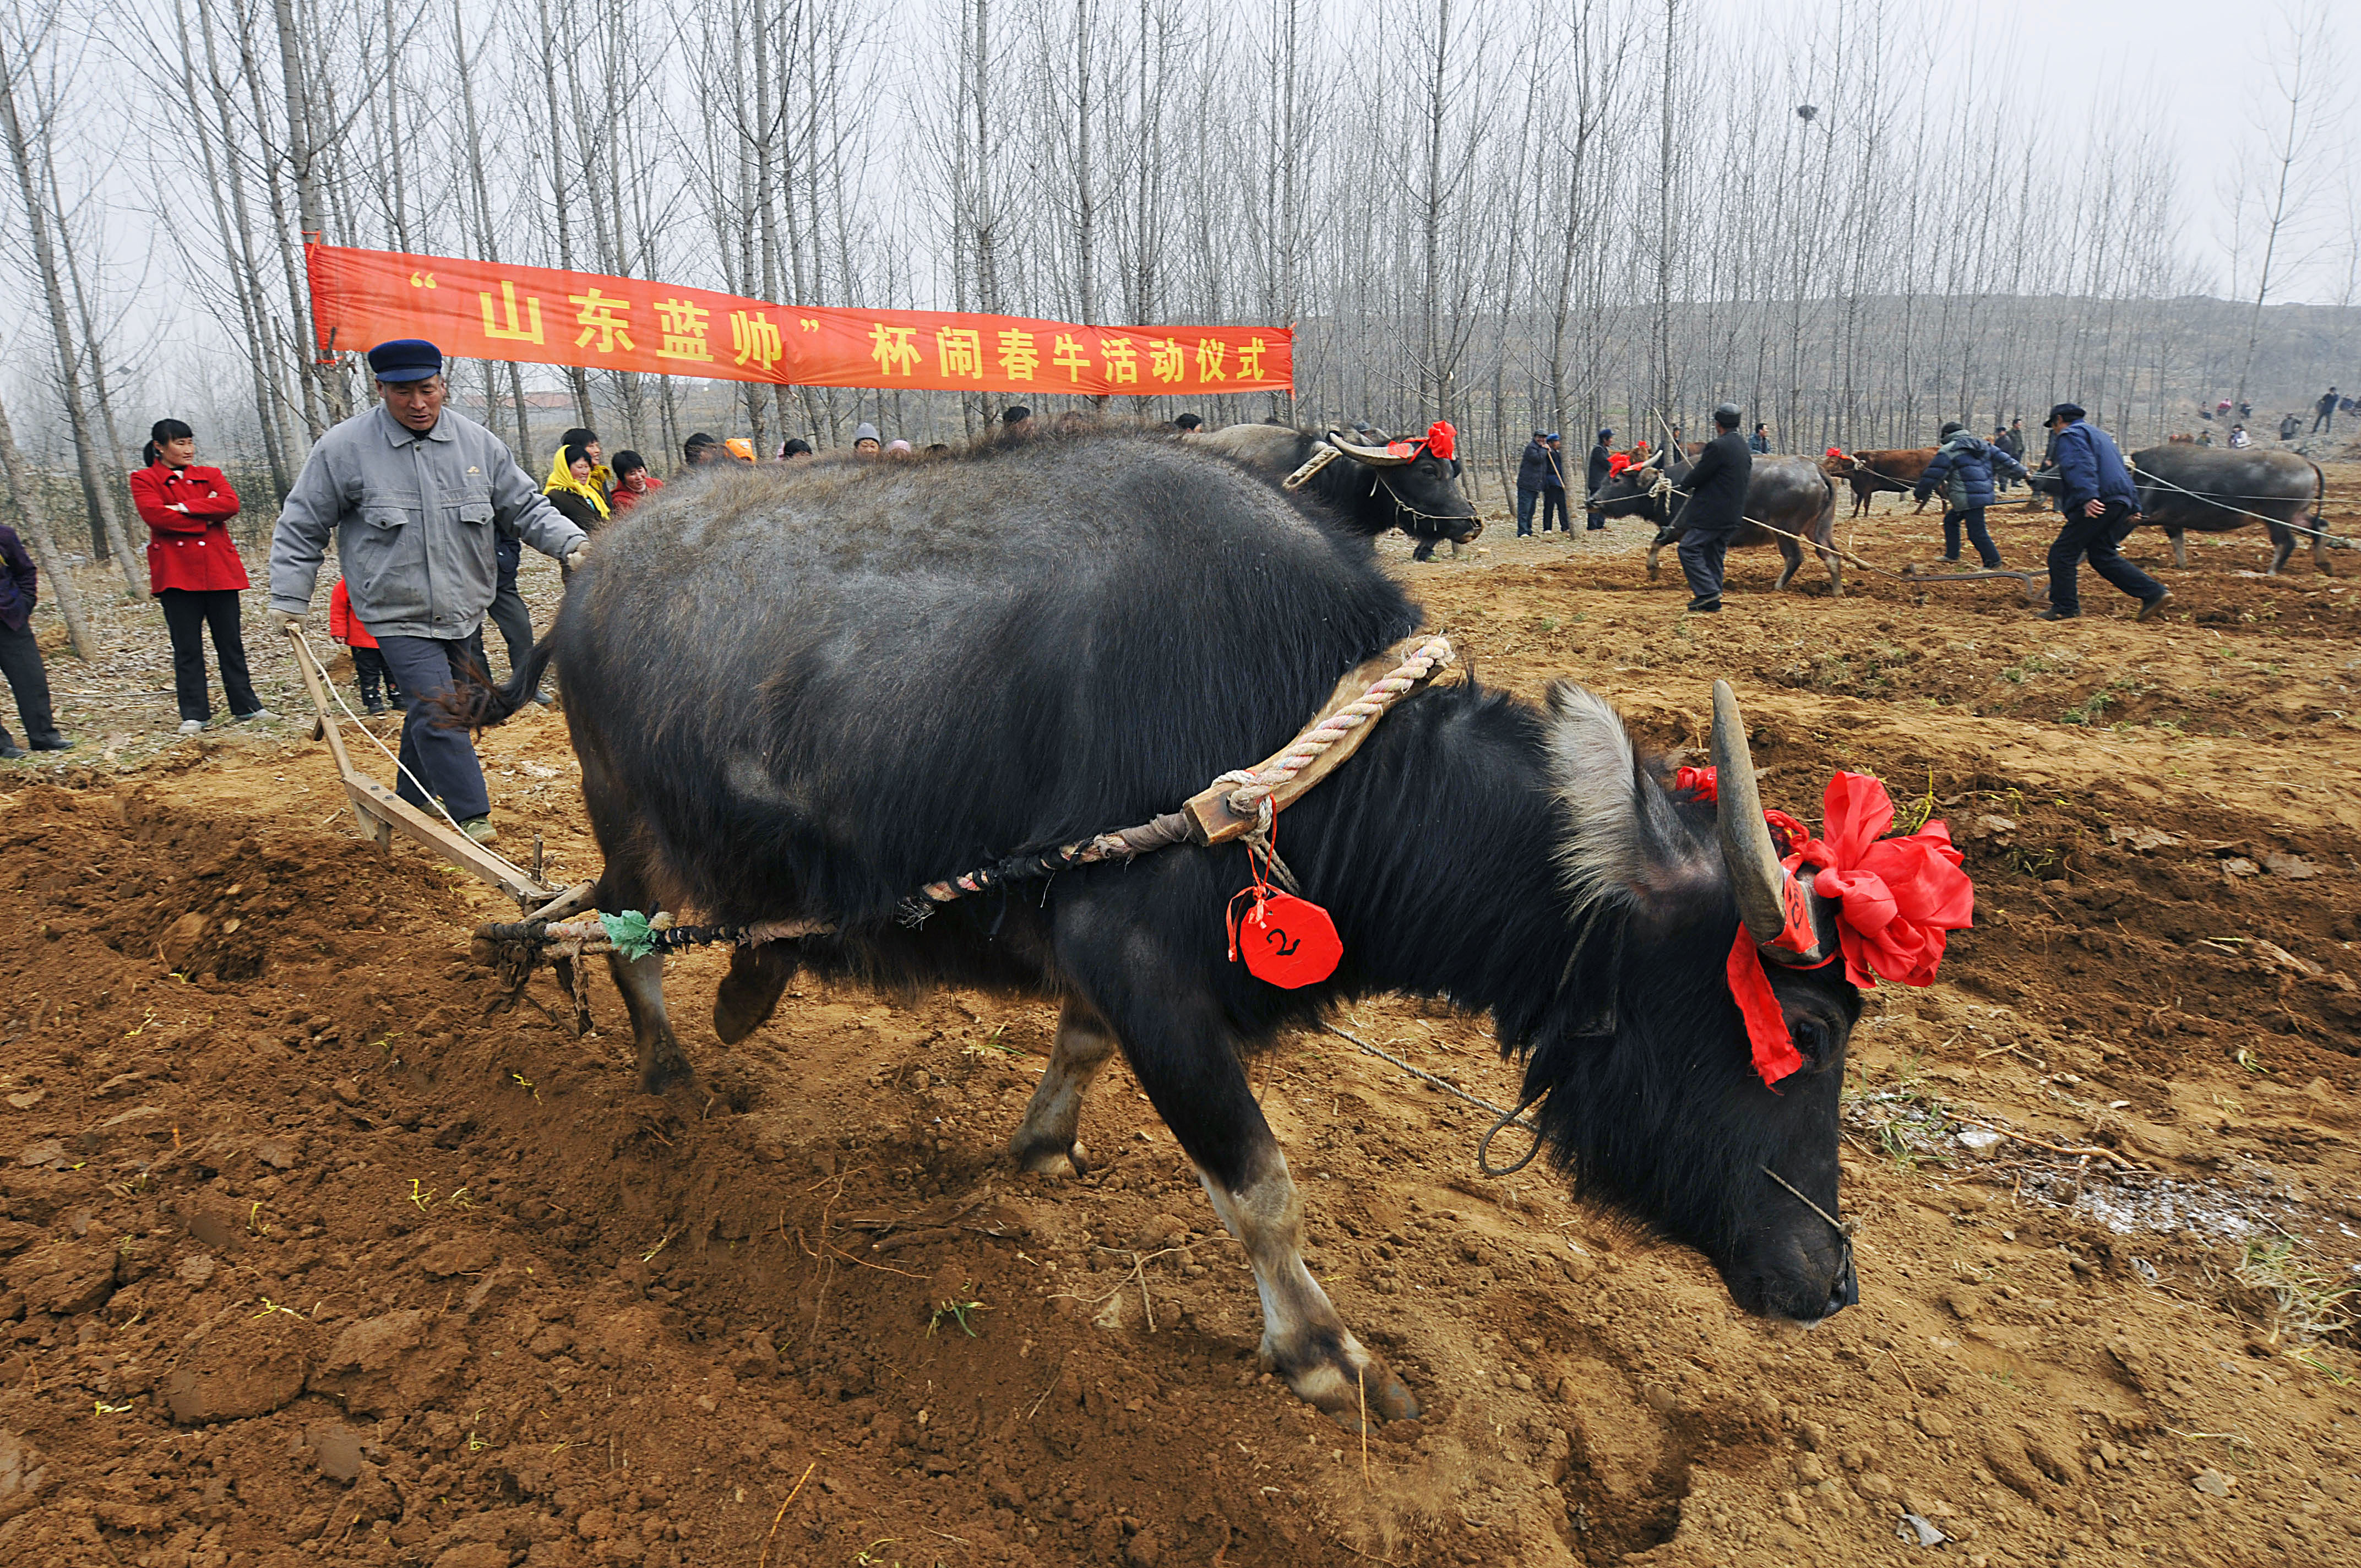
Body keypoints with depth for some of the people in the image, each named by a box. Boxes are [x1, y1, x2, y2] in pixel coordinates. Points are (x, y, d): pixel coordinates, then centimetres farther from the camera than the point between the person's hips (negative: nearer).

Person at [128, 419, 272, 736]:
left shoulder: (210, 475, 15)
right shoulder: (144, 480, 6)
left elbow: (231, 504, -5)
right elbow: (156, 516, -11)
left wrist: (186, 508, -13)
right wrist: (205, 520, -8)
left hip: (219, 570, 2)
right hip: (177, 572, -2)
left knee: (231, 642, 6)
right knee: (186, 648, 1)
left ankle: (246, 706, 14)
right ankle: (194, 714, 6)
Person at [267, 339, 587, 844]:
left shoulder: (477, 442, 0)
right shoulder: (344, 447, -8)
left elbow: (525, 506, 6)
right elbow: (301, 528, 0)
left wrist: (572, 543, -12)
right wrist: (288, 600, -1)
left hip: (463, 610, 4)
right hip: (398, 616, -4)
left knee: (433, 708, 17)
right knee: (439, 712, -13)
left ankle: (412, 801, 36)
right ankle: (471, 818, -5)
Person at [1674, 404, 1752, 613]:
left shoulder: (1717, 447, -16)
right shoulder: (1745, 448, 13)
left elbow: (1698, 475, -13)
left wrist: (1684, 485, 9)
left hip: (1711, 513, -9)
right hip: (1733, 515, 9)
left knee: (1689, 549, -5)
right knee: (1714, 555, 13)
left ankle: (1708, 591, -12)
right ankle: (1711, 605, 15)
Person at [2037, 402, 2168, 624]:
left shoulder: (2070, 434, -1)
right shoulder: (2099, 434, 31)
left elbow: (2080, 466, -20)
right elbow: (2122, 470, 32)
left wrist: (2088, 497, -33)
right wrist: (2133, 506, 31)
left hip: (2098, 504, -10)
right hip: (2120, 502, 10)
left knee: (2062, 553, -5)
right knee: (2102, 557, 14)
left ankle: (2064, 607, -4)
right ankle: (2153, 592, 8)